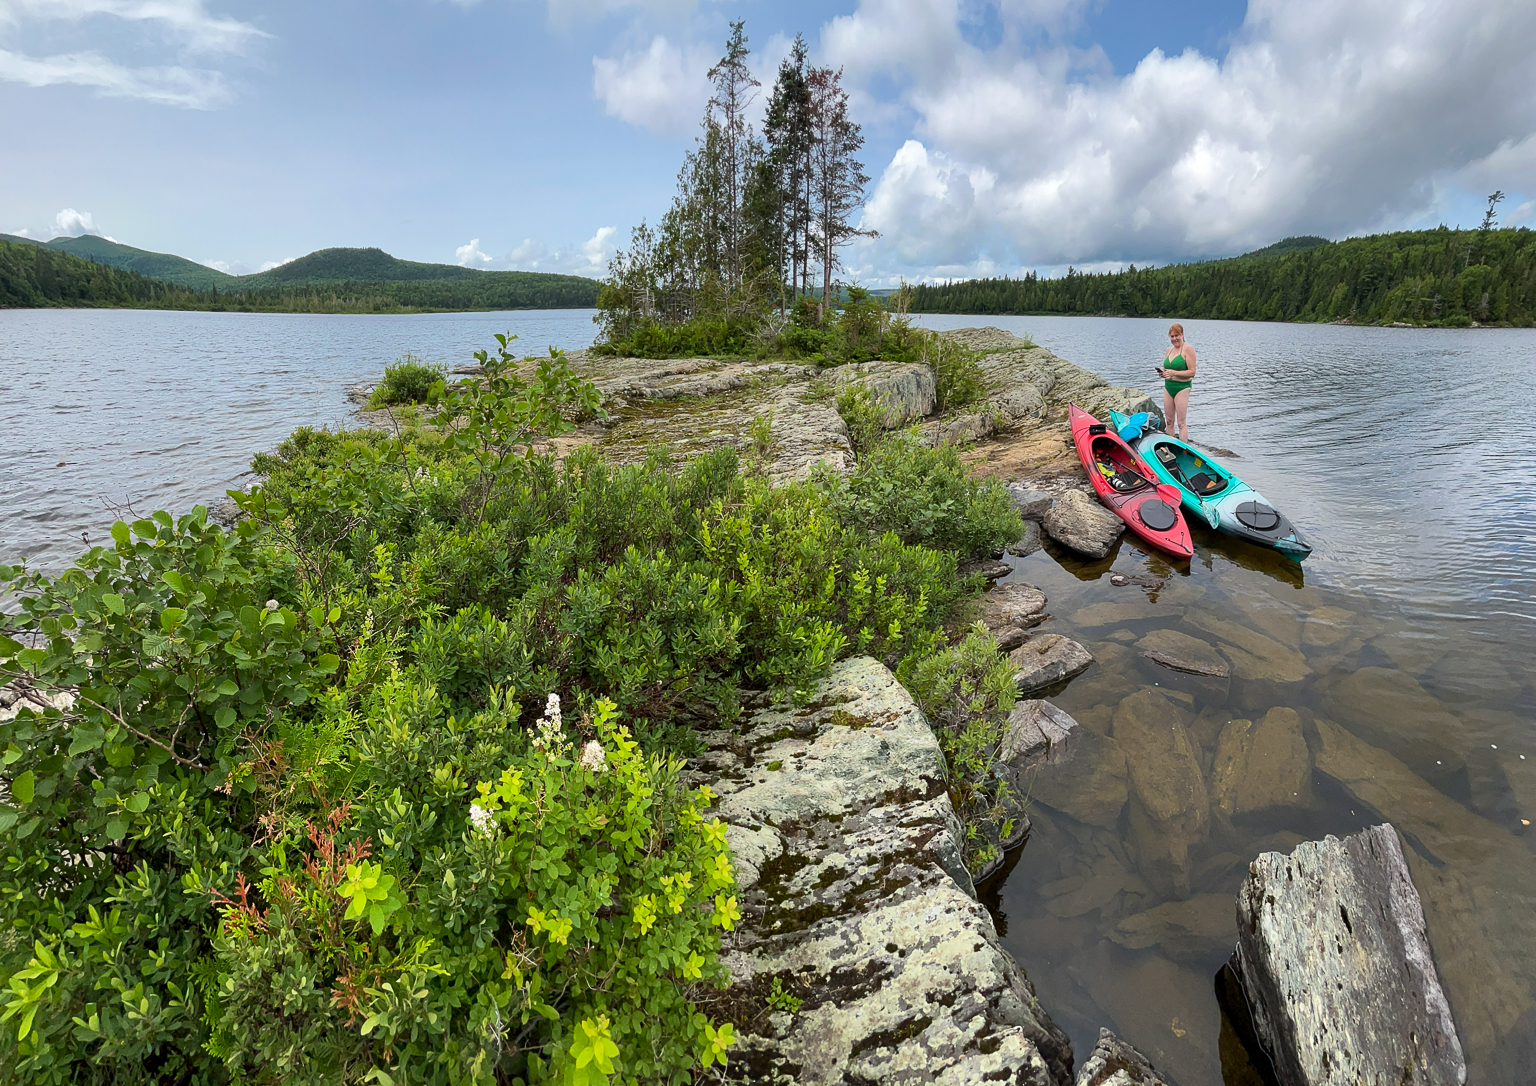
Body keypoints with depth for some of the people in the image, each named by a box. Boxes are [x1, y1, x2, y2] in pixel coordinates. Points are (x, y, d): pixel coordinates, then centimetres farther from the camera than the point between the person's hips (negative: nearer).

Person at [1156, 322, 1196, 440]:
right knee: (1169, 421, 10)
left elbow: (1192, 372, -13)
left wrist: (1174, 373, -24)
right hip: (1168, 387, 7)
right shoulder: (1169, 349, 14)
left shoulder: (1187, 349, -8)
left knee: (1181, 422, -8)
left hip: (1182, 387, -7)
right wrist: (1162, 372, 1)